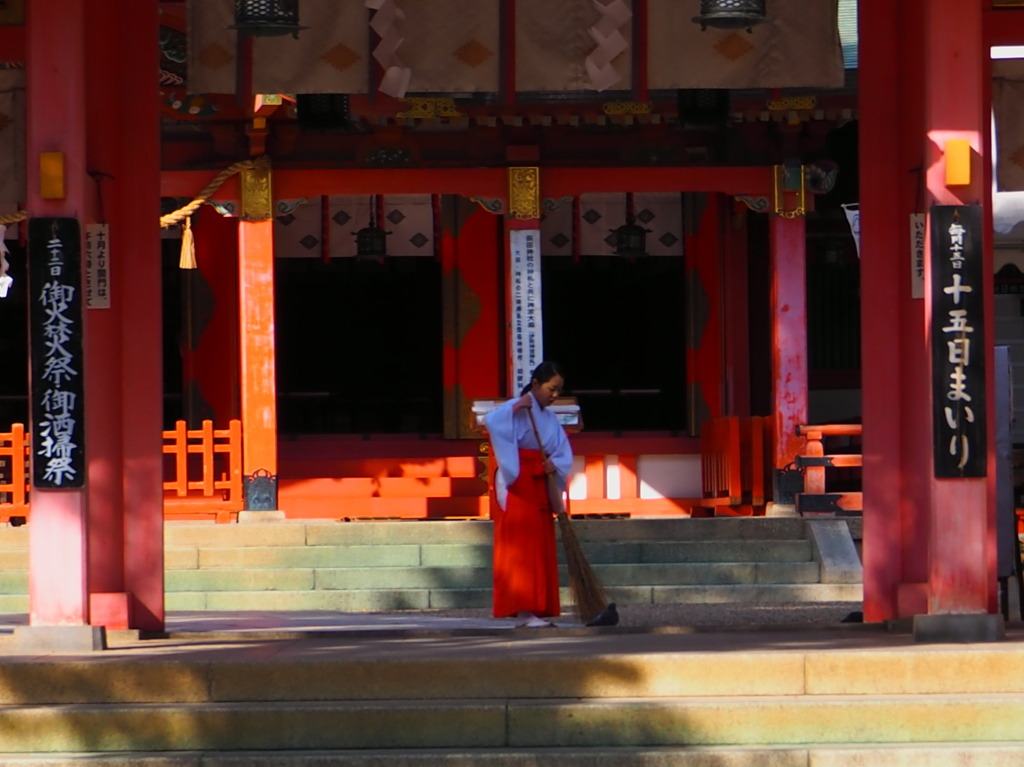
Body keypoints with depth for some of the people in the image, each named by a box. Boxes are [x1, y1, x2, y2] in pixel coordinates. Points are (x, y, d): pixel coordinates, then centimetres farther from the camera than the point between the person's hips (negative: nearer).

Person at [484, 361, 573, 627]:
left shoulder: (550, 418, 16)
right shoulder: (516, 409, -6)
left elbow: (564, 453, 8)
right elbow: (491, 421, -27)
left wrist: (555, 464, -11)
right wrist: (516, 406, -30)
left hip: (540, 488, 8)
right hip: (517, 486, -8)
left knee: (542, 548, 7)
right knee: (520, 546, -10)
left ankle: (539, 610, 10)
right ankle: (523, 611, -12)